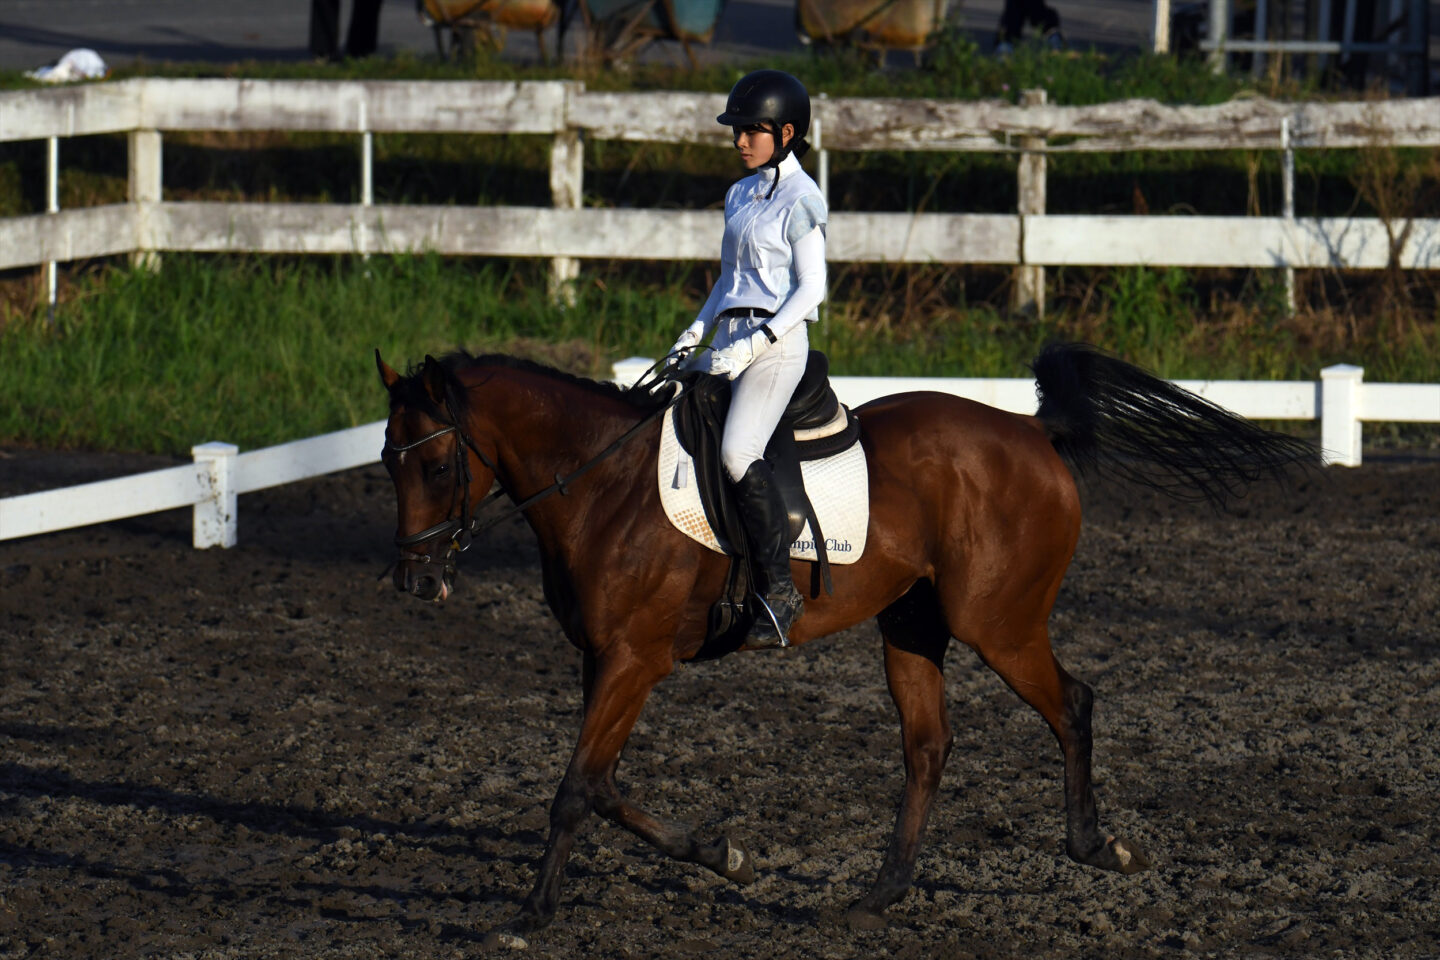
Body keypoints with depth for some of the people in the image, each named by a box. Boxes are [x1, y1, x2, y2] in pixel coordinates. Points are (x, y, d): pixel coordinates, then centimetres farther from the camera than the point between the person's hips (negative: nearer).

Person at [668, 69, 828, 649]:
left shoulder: (801, 200, -7)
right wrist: (698, 331, 9)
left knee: (738, 452, -26)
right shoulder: (740, 196, 17)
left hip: (779, 340, -9)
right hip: (730, 340, 9)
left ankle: (780, 588, -21)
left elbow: (810, 289, -11)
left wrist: (755, 344, -19)